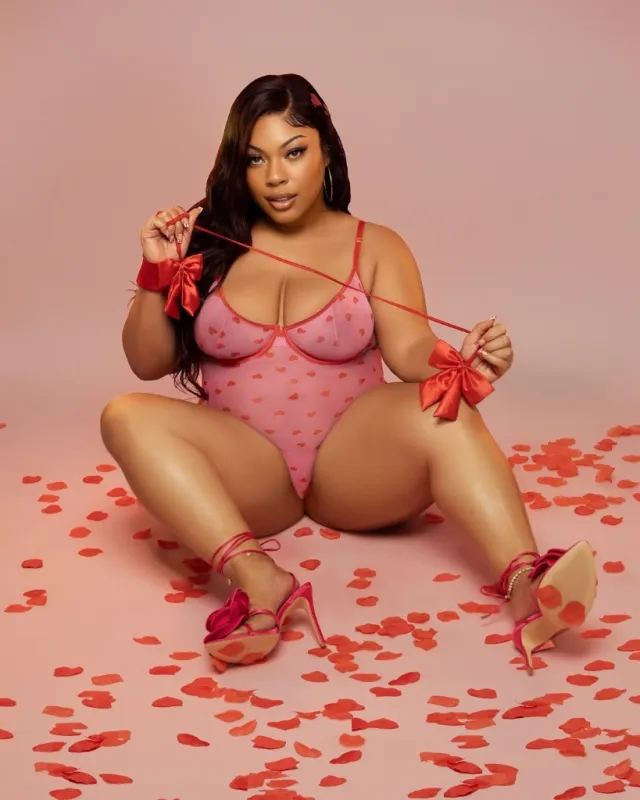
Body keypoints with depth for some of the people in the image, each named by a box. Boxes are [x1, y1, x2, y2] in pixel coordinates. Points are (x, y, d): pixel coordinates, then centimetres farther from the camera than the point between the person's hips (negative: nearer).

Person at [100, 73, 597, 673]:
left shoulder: (375, 247, 8)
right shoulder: (211, 245, 9)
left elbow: (410, 351, -8)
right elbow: (148, 364, 10)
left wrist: (460, 363, -30)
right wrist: (157, 277, -6)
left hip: (351, 466, -1)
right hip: (245, 476, 1)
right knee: (127, 417, -26)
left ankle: (527, 589, -51)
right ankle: (259, 580, -47)